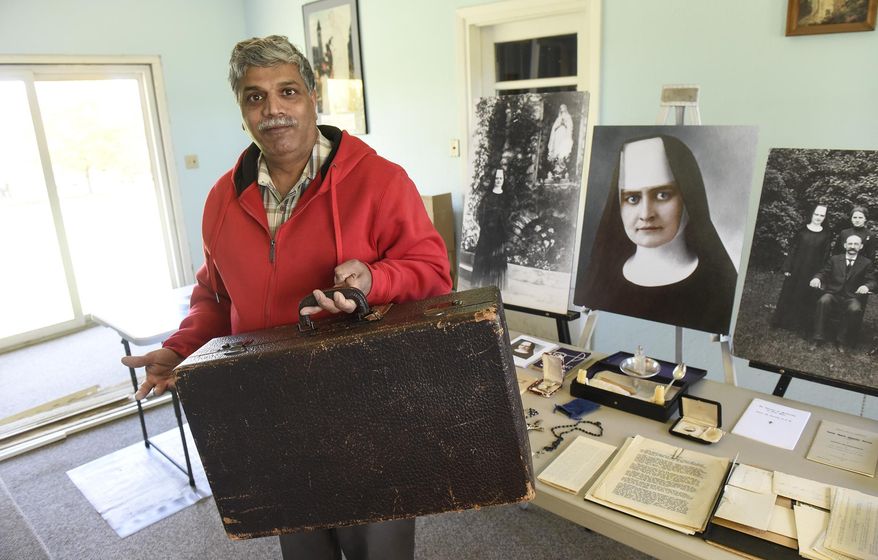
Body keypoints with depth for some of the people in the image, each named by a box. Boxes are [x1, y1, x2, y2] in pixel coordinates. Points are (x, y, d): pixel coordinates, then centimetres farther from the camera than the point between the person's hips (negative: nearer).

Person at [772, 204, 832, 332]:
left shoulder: (826, 234, 1)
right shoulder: (803, 230, 1)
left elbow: (825, 256, 0)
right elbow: (793, 249, 2)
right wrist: (787, 267, -2)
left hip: (813, 271, 0)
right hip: (796, 268, 1)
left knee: (806, 296, 6)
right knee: (789, 293, 6)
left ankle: (800, 324, 17)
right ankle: (785, 321, 18)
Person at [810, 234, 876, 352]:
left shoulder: (866, 263, 11)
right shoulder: (834, 259, 14)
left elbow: (872, 281, 4)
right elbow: (823, 273, 10)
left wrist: (866, 286, -22)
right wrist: (817, 278, -16)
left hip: (852, 297, 0)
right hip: (833, 294, 1)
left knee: (855, 309, -34)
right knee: (823, 302, -33)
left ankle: (841, 341, -18)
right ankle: (818, 338, -26)